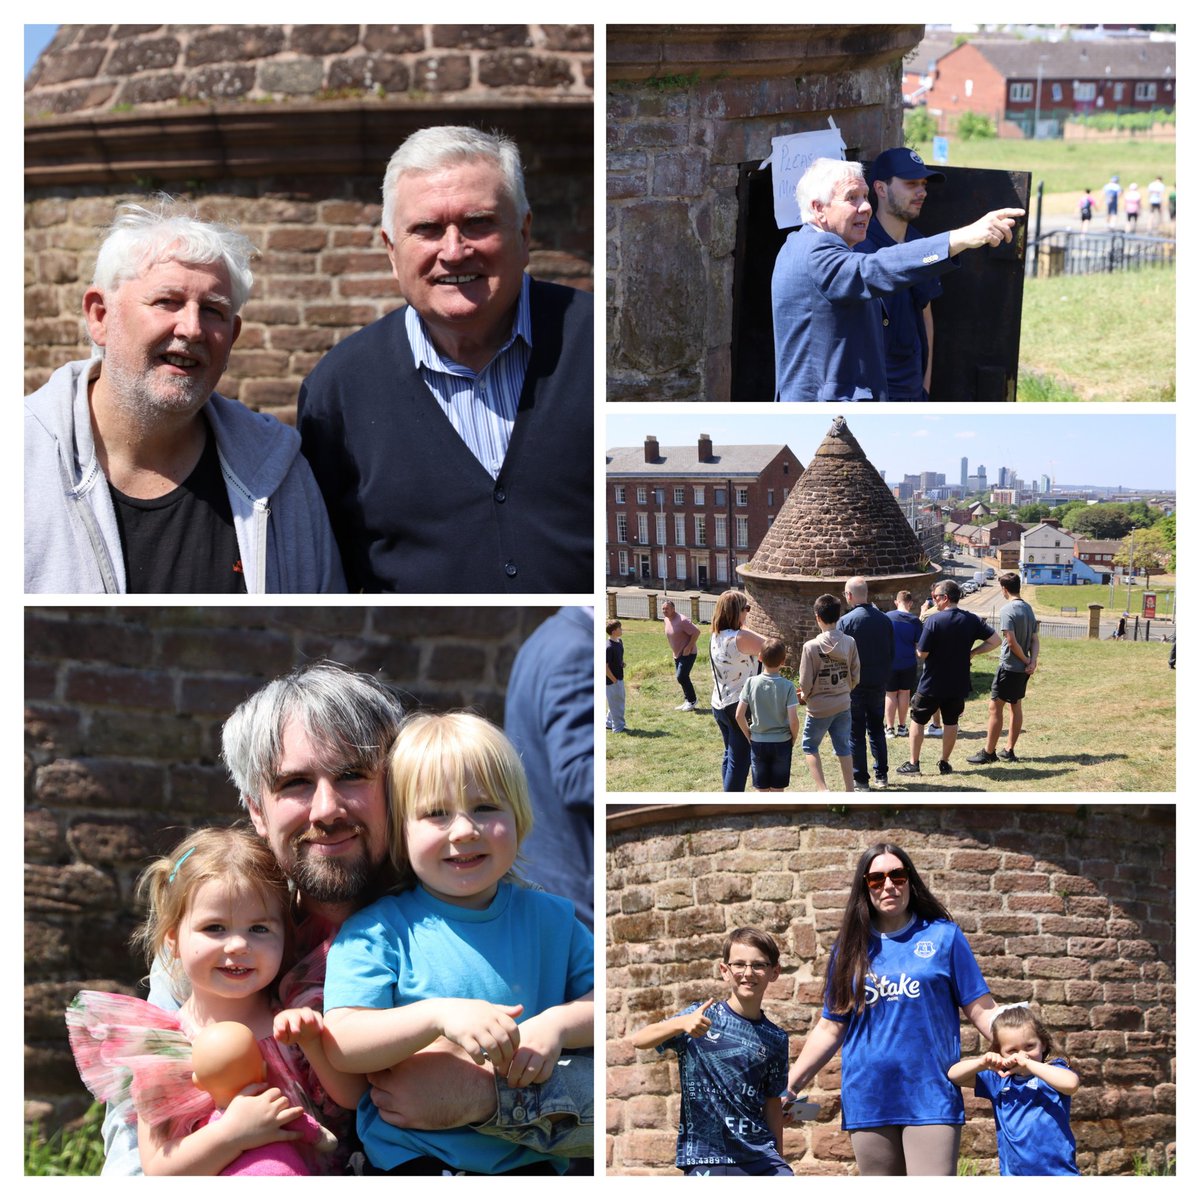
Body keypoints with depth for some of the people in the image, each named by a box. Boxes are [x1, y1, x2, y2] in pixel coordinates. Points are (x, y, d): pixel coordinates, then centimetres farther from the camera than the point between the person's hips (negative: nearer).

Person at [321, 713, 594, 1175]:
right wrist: (438, 1015, -26)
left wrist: (559, 1024, -12)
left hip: (525, 1157, 3)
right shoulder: (378, 931, -2)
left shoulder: (550, 920, 10)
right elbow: (341, 1045, -12)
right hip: (411, 1154, -2)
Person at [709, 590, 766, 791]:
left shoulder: (715, 637, 5)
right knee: (739, 760, -2)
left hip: (719, 705, 9)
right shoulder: (741, 638, -21)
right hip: (740, 706, -9)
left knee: (730, 754, 20)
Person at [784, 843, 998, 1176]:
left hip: (930, 1097, -3)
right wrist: (789, 1086, 9)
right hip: (869, 1099, 3)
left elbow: (982, 1010, 3)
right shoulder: (851, 948, 11)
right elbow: (830, 1028, 14)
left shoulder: (943, 936, 5)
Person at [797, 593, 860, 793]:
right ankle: (850, 792, 17)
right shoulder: (850, 643, -6)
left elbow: (805, 682, -15)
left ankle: (823, 789, 2)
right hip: (843, 705, 4)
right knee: (843, 748, 15)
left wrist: (804, 696, 6)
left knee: (810, 747, 14)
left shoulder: (811, 646, -18)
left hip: (819, 708, -4)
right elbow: (855, 676, 0)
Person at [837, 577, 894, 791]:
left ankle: (860, 780, 6)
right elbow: (891, 651, 7)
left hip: (854, 685, -5)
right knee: (876, 729, 18)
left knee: (856, 733, 4)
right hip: (878, 683, 5)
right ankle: (881, 775, 21)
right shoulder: (884, 620, 0)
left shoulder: (845, 622, -15)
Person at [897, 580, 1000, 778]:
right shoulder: (971, 620, -2)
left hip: (932, 684, -4)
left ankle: (913, 763, 11)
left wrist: (917, 648, 7)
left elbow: (922, 653, -15)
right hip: (958, 685, 4)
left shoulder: (934, 620, -17)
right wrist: (972, 652, 3)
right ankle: (944, 762, 21)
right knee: (951, 722, 17)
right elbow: (995, 640, -1)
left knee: (917, 720, 10)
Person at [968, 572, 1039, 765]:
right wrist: (1032, 661, -5)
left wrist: (1026, 660, -10)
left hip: (1009, 667, -8)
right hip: (1023, 669, 8)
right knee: (1016, 707, 14)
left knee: (995, 707, -2)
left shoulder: (1007, 610, -17)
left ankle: (989, 752, 0)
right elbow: (1034, 640, 6)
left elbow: (1011, 641, -21)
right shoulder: (1028, 609, 9)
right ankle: (1009, 750, 19)